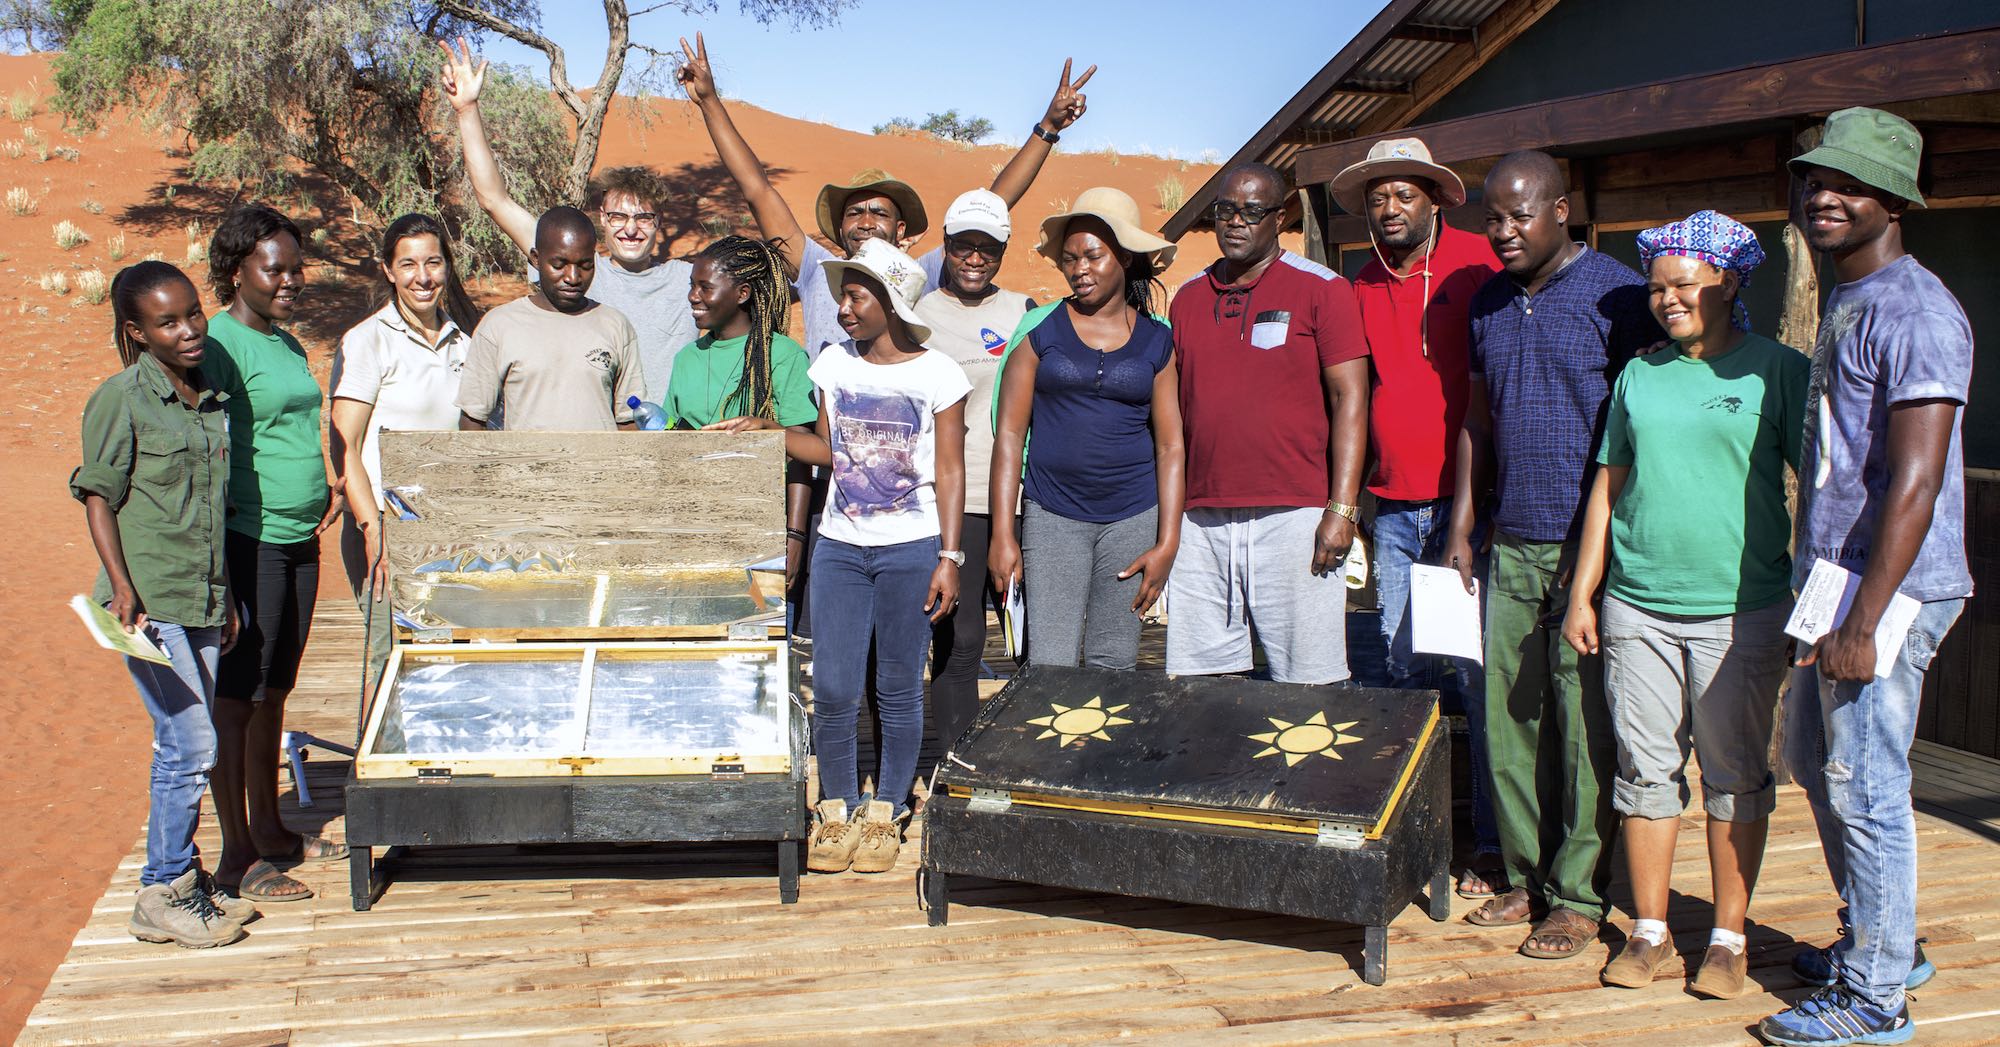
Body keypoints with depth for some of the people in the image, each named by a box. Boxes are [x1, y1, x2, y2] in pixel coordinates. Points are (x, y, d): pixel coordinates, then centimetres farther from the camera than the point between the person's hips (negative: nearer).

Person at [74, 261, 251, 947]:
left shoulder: (211, 400, 12)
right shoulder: (121, 400, -7)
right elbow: (98, 500, -8)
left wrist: (226, 599, 20)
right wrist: (122, 588, -18)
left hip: (202, 600, 7)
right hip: (150, 604, -7)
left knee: (185, 747, 13)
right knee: (192, 745, -7)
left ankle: (184, 879, 24)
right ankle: (161, 896, 7)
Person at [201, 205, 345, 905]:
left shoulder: (289, 345, 15)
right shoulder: (219, 345, -12)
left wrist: (328, 486, 12)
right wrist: (219, 565, -21)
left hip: (299, 540, 9)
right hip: (248, 543, -9)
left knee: (274, 694, 17)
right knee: (237, 700, -1)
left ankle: (270, 830, 29)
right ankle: (237, 856, 7)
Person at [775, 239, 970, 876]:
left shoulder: (937, 374, -3)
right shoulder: (834, 364, 8)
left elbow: (949, 473, -2)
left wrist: (949, 558, -6)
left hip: (911, 549, -3)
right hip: (839, 546, 3)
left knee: (898, 690, 3)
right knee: (832, 687, -1)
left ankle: (886, 813, 18)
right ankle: (837, 811, 15)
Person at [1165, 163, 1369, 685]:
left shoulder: (1320, 288, 2)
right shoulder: (1189, 298, 15)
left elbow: (1349, 398, -3)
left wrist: (1341, 510, -11)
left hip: (1294, 517, -4)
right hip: (1201, 519, 4)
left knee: (1307, 689, -2)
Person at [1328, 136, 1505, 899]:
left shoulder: (1480, 265, -4)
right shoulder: (1363, 288, 13)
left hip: (1470, 503, -5)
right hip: (1394, 509, 6)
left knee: (1479, 675, -3)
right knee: (1402, 671, 10)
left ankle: (1494, 844, 7)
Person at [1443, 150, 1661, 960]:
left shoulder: (1616, 294, -6)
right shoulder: (1489, 303, 13)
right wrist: (1460, 530, 13)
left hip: (1590, 547, -6)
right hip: (1511, 545, 6)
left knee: (1587, 727, -1)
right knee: (1509, 719, 9)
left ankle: (1580, 895, 9)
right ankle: (1528, 877, 21)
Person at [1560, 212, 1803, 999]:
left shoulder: (1776, 372, 0)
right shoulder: (1639, 375, 10)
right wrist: (1581, 594, 10)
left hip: (1739, 609, -3)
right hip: (1637, 608, 3)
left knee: (1735, 776, 6)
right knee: (1644, 769, 7)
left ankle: (1728, 938, 18)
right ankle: (1648, 932, 19)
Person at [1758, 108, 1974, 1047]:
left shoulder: (1914, 312, -16)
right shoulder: (1844, 302, 15)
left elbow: (1916, 481, -22)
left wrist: (1863, 621, -24)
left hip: (1887, 592, -10)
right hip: (1833, 580, 10)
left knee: (1865, 788, -2)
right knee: (1815, 761, 19)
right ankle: (1882, 944, 36)